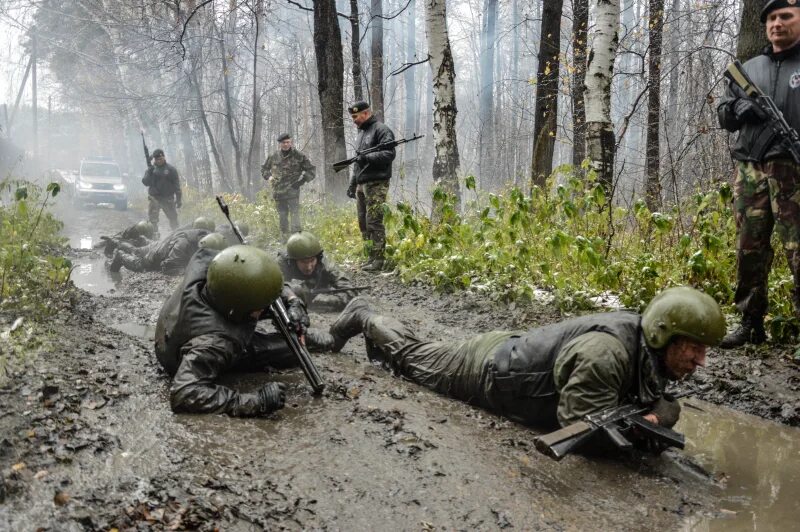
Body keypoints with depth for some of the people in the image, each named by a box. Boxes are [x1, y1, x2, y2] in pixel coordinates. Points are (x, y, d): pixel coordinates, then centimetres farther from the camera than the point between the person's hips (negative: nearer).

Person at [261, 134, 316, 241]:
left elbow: (311, 171, 5)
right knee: (282, 217, 9)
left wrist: (302, 180, -7)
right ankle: (284, 240, 18)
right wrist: (269, 177, 5)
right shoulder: (274, 156, 8)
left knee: (295, 215, -13)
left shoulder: (299, 156, -1)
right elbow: (264, 169, 24)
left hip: (292, 192, -4)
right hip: (278, 192, 4)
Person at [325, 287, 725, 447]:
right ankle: (364, 319, 41)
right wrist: (637, 426, -31)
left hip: (513, 350, 7)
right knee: (411, 358, 19)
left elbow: (666, 404, 3)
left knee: (425, 355, 29)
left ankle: (368, 319, 47)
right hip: (488, 372, -7)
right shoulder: (604, 354, -40)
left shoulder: (648, 347, -12)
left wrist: (655, 417, -19)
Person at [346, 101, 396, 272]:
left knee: (374, 222, -10)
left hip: (376, 184, -9)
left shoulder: (381, 130, -5)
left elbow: (389, 154, -17)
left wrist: (367, 157, -25)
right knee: (363, 223, 8)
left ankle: (378, 260, -7)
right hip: (361, 185, 9)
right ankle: (370, 257, 13)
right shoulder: (361, 132, 22)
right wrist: (352, 183, 22)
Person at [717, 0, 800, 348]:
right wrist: (737, 108, -1)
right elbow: (723, 115, 23)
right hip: (749, 170, 4)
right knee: (749, 250, 5)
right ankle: (751, 323, 15)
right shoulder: (749, 69, 20)